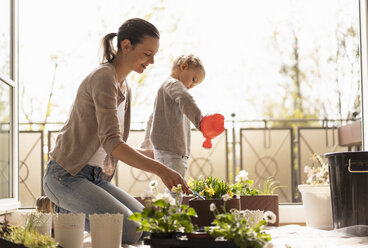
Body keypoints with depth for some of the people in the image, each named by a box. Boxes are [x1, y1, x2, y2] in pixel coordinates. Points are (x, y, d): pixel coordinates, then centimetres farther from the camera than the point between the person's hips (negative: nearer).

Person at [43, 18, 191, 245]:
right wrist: (160, 170, -34)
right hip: (67, 175, -9)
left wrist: (153, 154, 3)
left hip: (96, 177, 9)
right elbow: (111, 142, -27)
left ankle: (72, 212, 5)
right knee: (129, 229, -23)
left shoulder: (125, 88, 14)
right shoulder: (104, 77, -16)